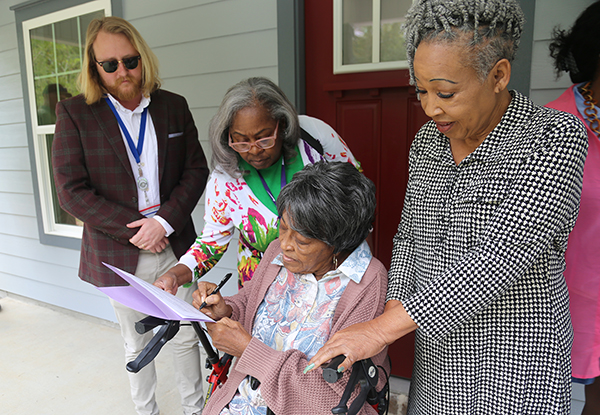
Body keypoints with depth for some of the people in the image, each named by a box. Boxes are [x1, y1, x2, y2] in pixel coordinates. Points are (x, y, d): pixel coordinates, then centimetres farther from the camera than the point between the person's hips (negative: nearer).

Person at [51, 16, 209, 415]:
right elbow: (72, 190, -9)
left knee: (186, 337, 14)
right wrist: (134, 228, -14)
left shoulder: (174, 106, 2)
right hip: (120, 254, -1)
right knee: (137, 346, 17)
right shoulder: (74, 113, -4)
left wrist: (165, 221, -13)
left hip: (173, 246, 2)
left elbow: (197, 170, 0)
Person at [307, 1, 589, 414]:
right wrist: (393, 307, -8)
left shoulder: (556, 137, -17)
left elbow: (500, 259, -27)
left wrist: (382, 329, -27)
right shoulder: (428, 140, 0)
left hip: (515, 368, -5)